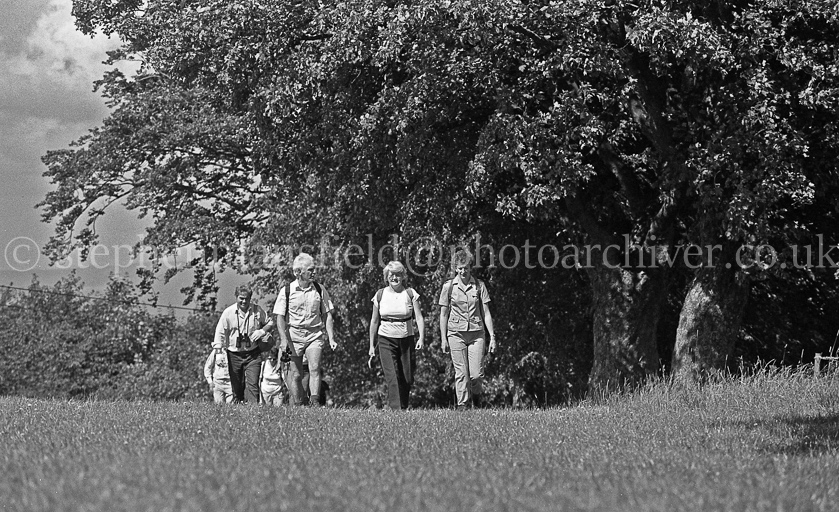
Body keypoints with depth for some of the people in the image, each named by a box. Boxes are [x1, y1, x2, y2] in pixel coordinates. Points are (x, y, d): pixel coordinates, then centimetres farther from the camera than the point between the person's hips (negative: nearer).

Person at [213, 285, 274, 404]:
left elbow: (270, 323, 12)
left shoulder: (257, 310, 0)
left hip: (253, 354, -1)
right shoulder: (228, 312, -3)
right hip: (234, 355, 1)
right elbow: (220, 331, -2)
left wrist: (262, 331, -9)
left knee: (252, 384, -13)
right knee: (236, 386, 6)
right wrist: (218, 345, -20)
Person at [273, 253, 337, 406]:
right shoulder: (287, 291, -1)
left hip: (314, 335, 1)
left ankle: (315, 403, -21)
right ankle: (295, 406, 11)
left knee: (314, 368, -17)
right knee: (295, 374, 1)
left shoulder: (319, 289, 4)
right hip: (293, 336, -1)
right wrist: (283, 339, -13)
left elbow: (327, 315, 9)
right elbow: (280, 317, -1)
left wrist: (331, 338, 3)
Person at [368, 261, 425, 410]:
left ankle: (404, 408, 27)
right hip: (386, 340, -1)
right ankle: (396, 410, -17)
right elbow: (374, 321, 9)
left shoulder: (410, 294, 0)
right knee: (392, 378, -13)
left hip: (406, 340, 1)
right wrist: (372, 346, 9)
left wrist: (421, 338, -19)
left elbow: (419, 318, -5)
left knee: (407, 379, 5)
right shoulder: (380, 295, 3)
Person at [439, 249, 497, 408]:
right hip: (456, 334, 0)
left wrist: (492, 337, 1)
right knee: (461, 374, -4)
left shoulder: (479, 285, 3)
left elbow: (486, 313, 6)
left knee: (477, 374, -4)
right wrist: (443, 339, 4)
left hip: (476, 333, 0)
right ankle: (463, 406, 3)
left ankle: (477, 396, 25)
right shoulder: (449, 286, 2)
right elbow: (443, 314, 7)